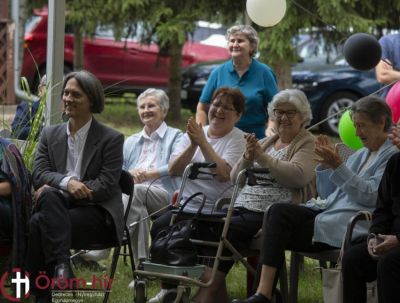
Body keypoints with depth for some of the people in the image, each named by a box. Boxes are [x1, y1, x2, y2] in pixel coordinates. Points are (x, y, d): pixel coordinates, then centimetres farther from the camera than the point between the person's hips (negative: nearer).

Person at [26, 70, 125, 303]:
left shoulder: (111, 139, 2)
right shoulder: (50, 135, 15)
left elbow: (106, 186, -8)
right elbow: (39, 174, 3)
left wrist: (52, 188, -16)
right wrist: (66, 182, -21)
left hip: (98, 216, -4)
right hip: (60, 206, 4)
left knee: (38, 223, -31)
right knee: (50, 195, -34)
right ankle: (61, 265, -40)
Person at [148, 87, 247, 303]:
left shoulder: (238, 140, 0)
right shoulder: (194, 133, 15)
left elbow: (224, 174, -18)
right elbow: (173, 170, 2)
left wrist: (203, 143, -15)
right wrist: (192, 145, -11)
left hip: (216, 211, -5)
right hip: (186, 206, 5)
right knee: (159, 227, -23)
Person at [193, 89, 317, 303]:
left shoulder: (308, 144, 5)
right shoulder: (265, 143, 26)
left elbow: (298, 176, -15)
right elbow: (235, 179, 19)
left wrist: (262, 157, -15)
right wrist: (247, 158, -1)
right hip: (242, 207, 6)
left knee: (226, 231, -28)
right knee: (206, 227, -21)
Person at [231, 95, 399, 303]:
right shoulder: (359, 156, 26)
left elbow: (370, 196, -13)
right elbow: (327, 194, 24)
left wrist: (338, 166, -17)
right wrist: (325, 165, 8)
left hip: (351, 223, -8)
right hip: (328, 210, 8)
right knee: (278, 211, -19)